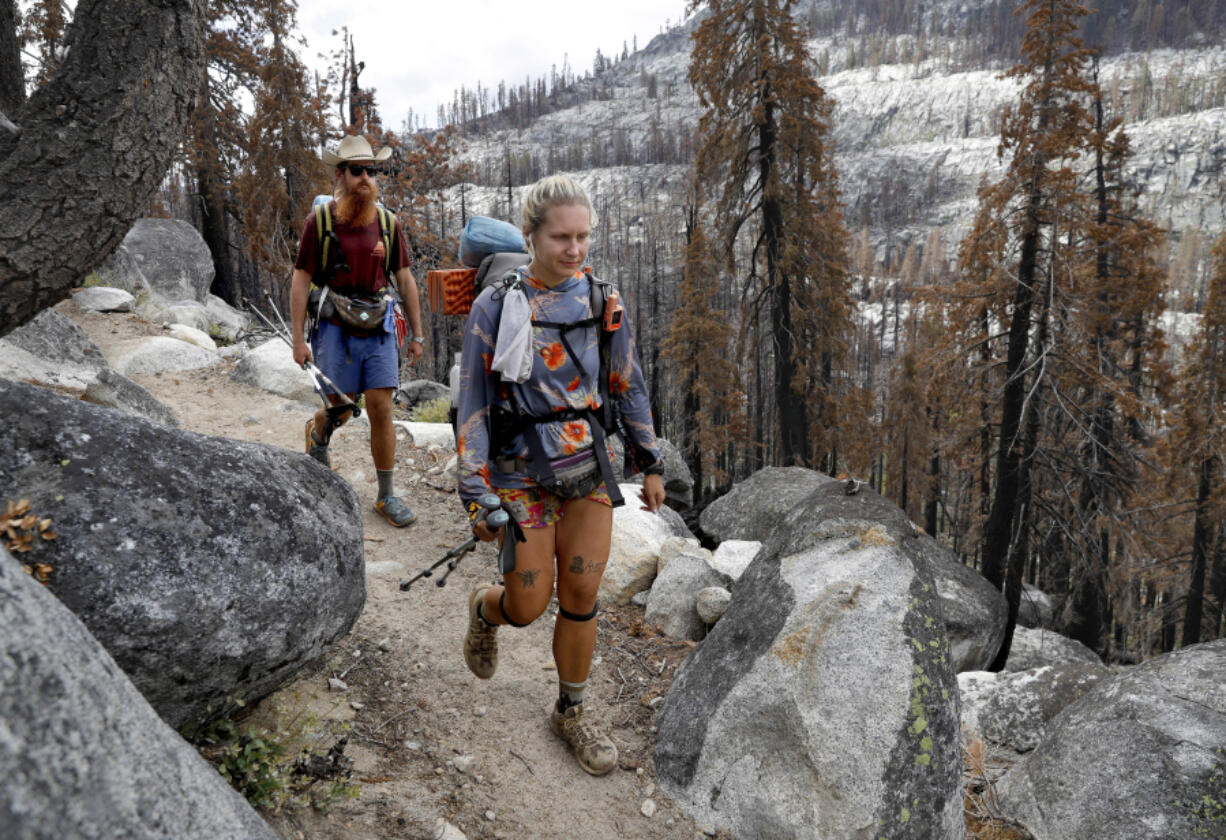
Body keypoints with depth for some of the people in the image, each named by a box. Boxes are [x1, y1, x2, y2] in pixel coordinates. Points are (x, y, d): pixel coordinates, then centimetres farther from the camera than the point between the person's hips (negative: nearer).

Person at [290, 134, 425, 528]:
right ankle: (317, 433, 45)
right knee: (340, 408, 6)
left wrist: (417, 334, 7)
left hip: (379, 330, 2)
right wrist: (298, 339, -7)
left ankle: (386, 495, 9)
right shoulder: (319, 221, -4)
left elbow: (405, 279, 9)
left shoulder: (388, 223, 4)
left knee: (381, 410, -1)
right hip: (335, 329, -2)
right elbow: (301, 281, -3)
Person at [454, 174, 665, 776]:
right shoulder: (494, 307, -12)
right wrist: (477, 499, -10)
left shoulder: (600, 299, -3)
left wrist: (650, 464, 10)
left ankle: (570, 714, 29)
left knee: (581, 596, 7)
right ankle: (487, 608, 42)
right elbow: (472, 406, -10)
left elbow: (628, 384, 7)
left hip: (588, 464, 3)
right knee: (529, 607, 4)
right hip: (522, 472, -2)